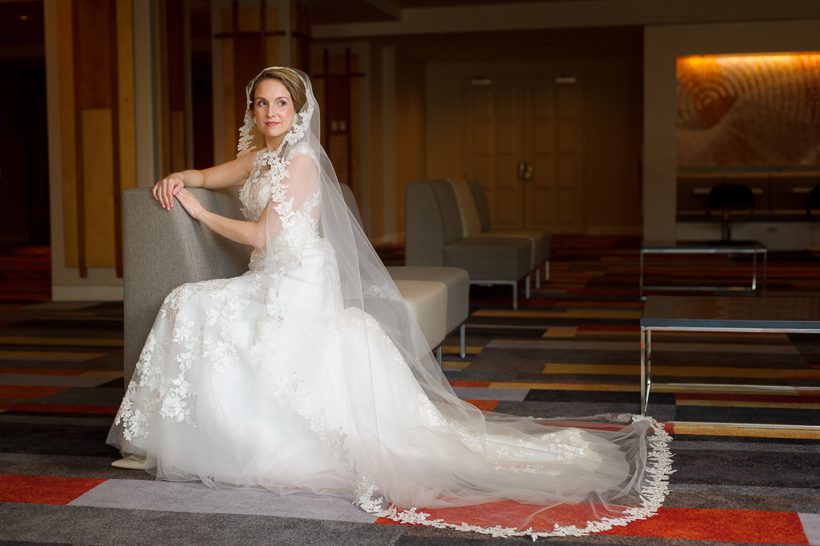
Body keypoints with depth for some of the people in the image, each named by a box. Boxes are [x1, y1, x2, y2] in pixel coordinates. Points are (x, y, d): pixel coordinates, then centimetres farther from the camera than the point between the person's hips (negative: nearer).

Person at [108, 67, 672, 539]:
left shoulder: (301, 160, -13)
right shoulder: (260, 156, 14)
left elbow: (261, 234, -16)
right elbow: (207, 176, 28)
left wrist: (200, 212, -6)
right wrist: (180, 179, 5)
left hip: (298, 287, -9)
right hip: (271, 284, 9)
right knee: (189, 305, 2)